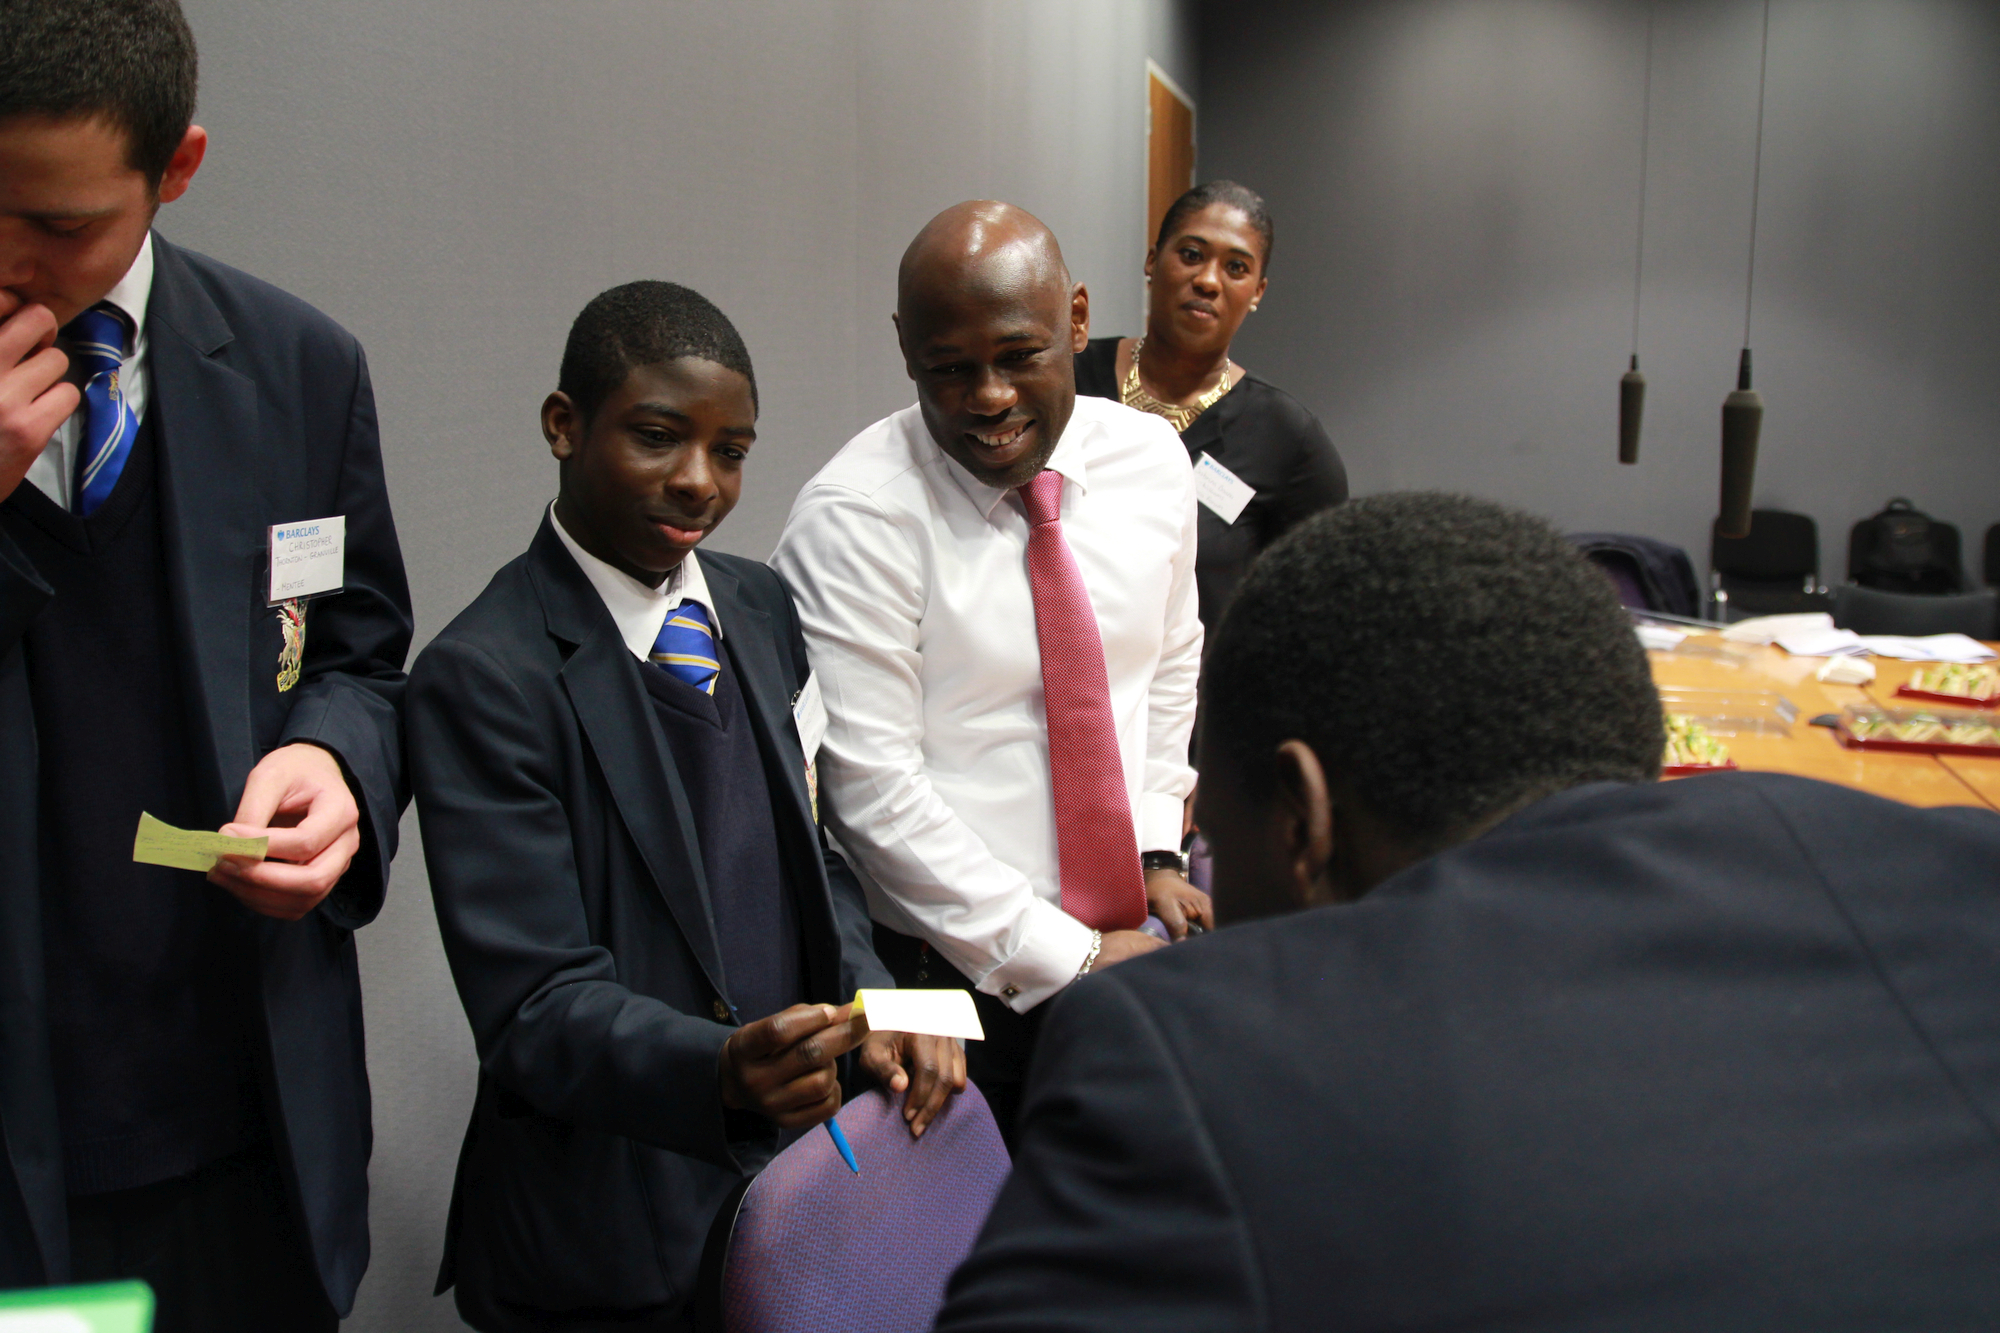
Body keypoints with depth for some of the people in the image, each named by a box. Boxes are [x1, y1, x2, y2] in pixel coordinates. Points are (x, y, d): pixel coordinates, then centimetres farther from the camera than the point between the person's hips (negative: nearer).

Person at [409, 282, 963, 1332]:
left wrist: (872, 1006, -9)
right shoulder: (483, 679, -17)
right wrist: (721, 1071, -37)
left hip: (799, 1168, 6)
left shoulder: (759, 607, 5)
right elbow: (535, 1005, -20)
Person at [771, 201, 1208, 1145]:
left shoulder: (1150, 459, 1)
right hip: (950, 973, -5)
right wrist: (1066, 958, -16)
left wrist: (1160, 851, 4)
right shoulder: (854, 518, -17)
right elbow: (870, 786, -19)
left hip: (1127, 949, 5)